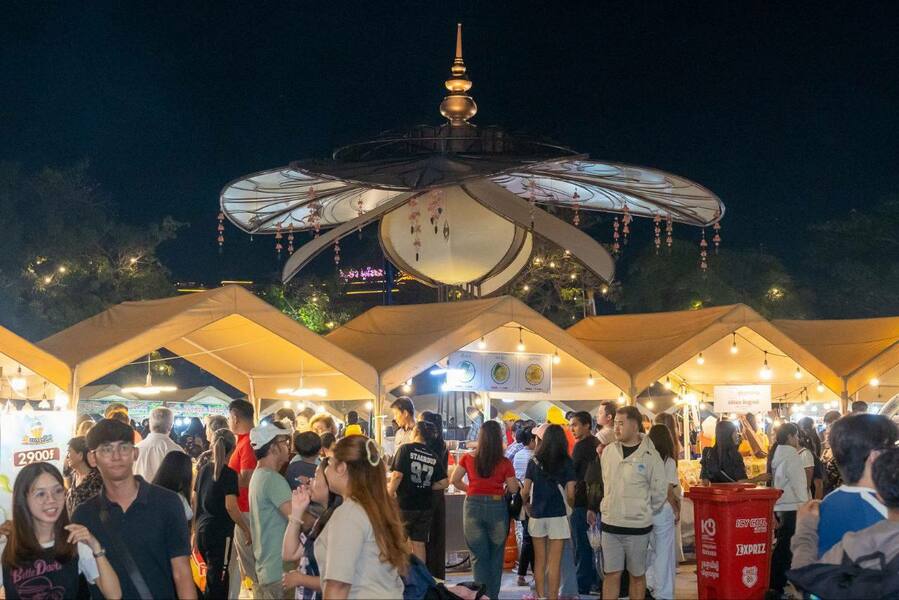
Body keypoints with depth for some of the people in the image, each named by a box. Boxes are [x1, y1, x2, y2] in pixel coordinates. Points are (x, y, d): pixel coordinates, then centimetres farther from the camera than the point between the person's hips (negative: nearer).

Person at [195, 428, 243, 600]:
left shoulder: (204, 469, 8)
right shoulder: (229, 473, -12)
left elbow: (195, 500, 15)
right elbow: (231, 507, -18)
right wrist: (247, 529, -9)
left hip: (202, 529, 7)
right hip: (220, 532, -7)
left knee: (215, 578, 18)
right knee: (217, 581, -2)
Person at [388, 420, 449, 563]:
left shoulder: (405, 449, -8)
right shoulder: (434, 457, 5)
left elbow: (397, 475, -16)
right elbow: (443, 483, 1)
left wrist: (389, 496, -7)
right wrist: (425, 487, 10)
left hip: (405, 504, -4)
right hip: (425, 507, 4)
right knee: (419, 544, 9)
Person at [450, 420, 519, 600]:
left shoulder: (468, 458, -3)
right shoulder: (505, 463, -7)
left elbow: (455, 480, 2)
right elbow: (513, 489, -3)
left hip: (473, 506, 1)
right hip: (497, 507, -1)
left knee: (478, 556, 7)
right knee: (496, 556, 14)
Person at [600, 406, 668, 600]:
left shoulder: (650, 455, -10)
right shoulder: (608, 451, 3)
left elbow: (659, 491, -4)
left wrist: (644, 512, 3)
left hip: (637, 527, -3)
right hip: (610, 525, 3)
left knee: (637, 575, 10)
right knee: (611, 575, 6)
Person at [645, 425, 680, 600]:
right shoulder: (668, 462, -8)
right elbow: (668, 491, -9)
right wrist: (676, 510, 3)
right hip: (663, 510, -4)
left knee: (650, 551, 16)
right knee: (664, 553, 5)